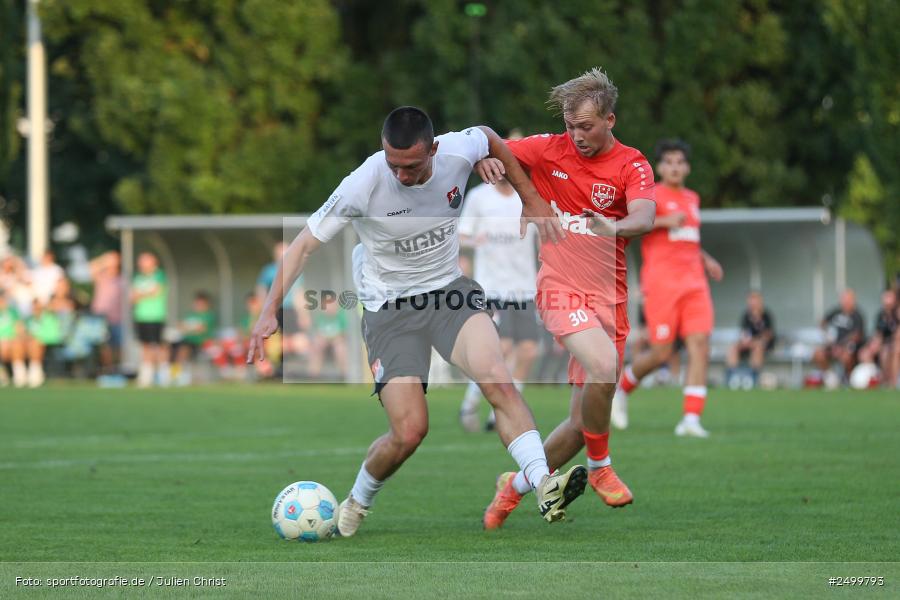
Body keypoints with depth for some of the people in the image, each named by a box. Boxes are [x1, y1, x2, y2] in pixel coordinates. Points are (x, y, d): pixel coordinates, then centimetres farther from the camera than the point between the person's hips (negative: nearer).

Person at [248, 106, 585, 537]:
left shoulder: (458, 151, -14)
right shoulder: (363, 186, -23)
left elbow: (489, 139, 13)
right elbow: (306, 244, -12)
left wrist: (531, 199, 15)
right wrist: (270, 312, -18)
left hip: (449, 291, 3)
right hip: (390, 308, -3)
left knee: (498, 381, -26)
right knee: (409, 433, -12)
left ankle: (544, 486, -34)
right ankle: (356, 504, 17)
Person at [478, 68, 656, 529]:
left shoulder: (631, 166, -3)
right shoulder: (550, 150, 1)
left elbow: (645, 217, -22)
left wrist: (616, 226, -43)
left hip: (607, 299, 2)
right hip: (560, 288, -2)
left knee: (582, 422, 3)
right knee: (604, 366, -32)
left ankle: (516, 486, 27)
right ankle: (600, 467, -9)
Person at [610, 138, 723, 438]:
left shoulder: (692, 199, 19)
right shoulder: (651, 195, -2)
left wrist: (705, 259, 21)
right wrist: (664, 221, -24)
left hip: (693, 283, 6)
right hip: (661, 284, -6)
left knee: (700, 346, -10)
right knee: (661, 353, -6)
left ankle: (691, 419, -13)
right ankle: (621, 388, 23)